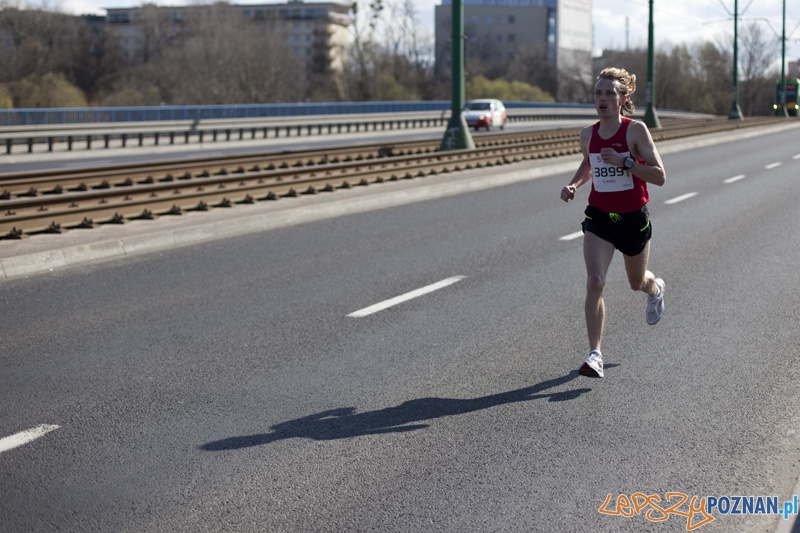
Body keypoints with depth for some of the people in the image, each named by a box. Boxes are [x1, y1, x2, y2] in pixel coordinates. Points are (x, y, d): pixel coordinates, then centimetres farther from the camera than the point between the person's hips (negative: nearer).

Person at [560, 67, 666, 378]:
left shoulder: (636, 131, -13)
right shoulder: (588, 135, -1)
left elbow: (659, 176, -17)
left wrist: (625, 161, -27)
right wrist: (573, 184, 2)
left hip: (633, 218, -2)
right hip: (599, 217, 2)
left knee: (637, 283, 20)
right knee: (594, 282, -18)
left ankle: (656, 289, 60)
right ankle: (595, 354, -15)